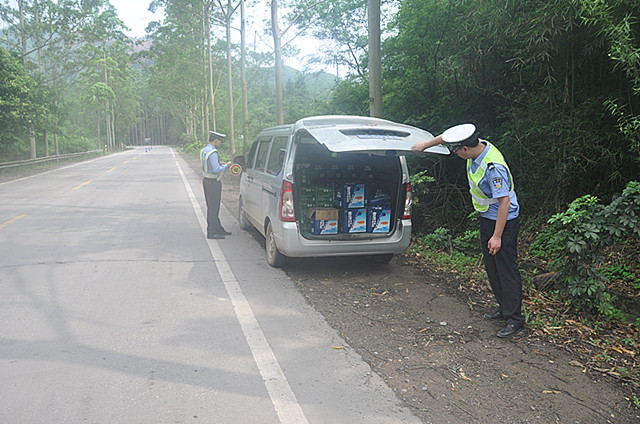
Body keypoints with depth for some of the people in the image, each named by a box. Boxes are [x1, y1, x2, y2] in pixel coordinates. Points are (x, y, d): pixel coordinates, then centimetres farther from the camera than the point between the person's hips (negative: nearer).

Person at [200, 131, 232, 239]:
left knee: (212, 207, 16)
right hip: (213, 183, -10)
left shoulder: (204, 150, 9)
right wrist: (226, 165, -10)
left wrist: (219, 164, 12)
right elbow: (216, 170, -25)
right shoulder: (212, 152, -21)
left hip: (206, 180, 10)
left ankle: (218, 229, 26)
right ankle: (211, 232, 1)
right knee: (213, 207, -4)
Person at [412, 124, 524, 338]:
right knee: (491, 267, 17)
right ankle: (504, 308, 30)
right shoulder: (478, 145, -5)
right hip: (487, 218, 10)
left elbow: (504, 202, -28)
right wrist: (426, 144, 16)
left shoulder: (494, 167, -31)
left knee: (506, 269, -4)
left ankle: (515, 318, 5)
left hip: (504, 221, -10)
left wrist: (497, 236, -25)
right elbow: (447, 137, 13)